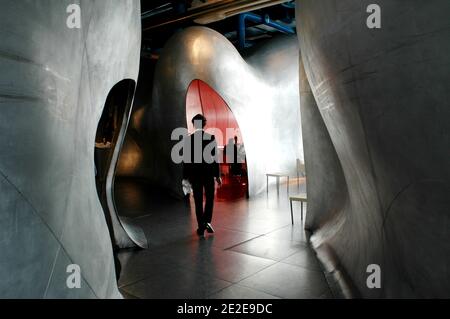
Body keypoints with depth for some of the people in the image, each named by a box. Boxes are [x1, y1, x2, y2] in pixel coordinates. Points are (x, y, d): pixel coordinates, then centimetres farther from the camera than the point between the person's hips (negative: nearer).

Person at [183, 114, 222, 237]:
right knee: (209, 198, 16)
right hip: (209, 173, 0)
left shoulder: (188, 139, -5)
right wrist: (217, 175, 1)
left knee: (198, 201, 9)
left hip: (195, 175, 1)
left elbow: (186, 159, -3)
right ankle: (207, 221, 1)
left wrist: (186, 177, 4)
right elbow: (215, 157, -6)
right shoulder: (211, 138, -6)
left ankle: (201, 227, 12)